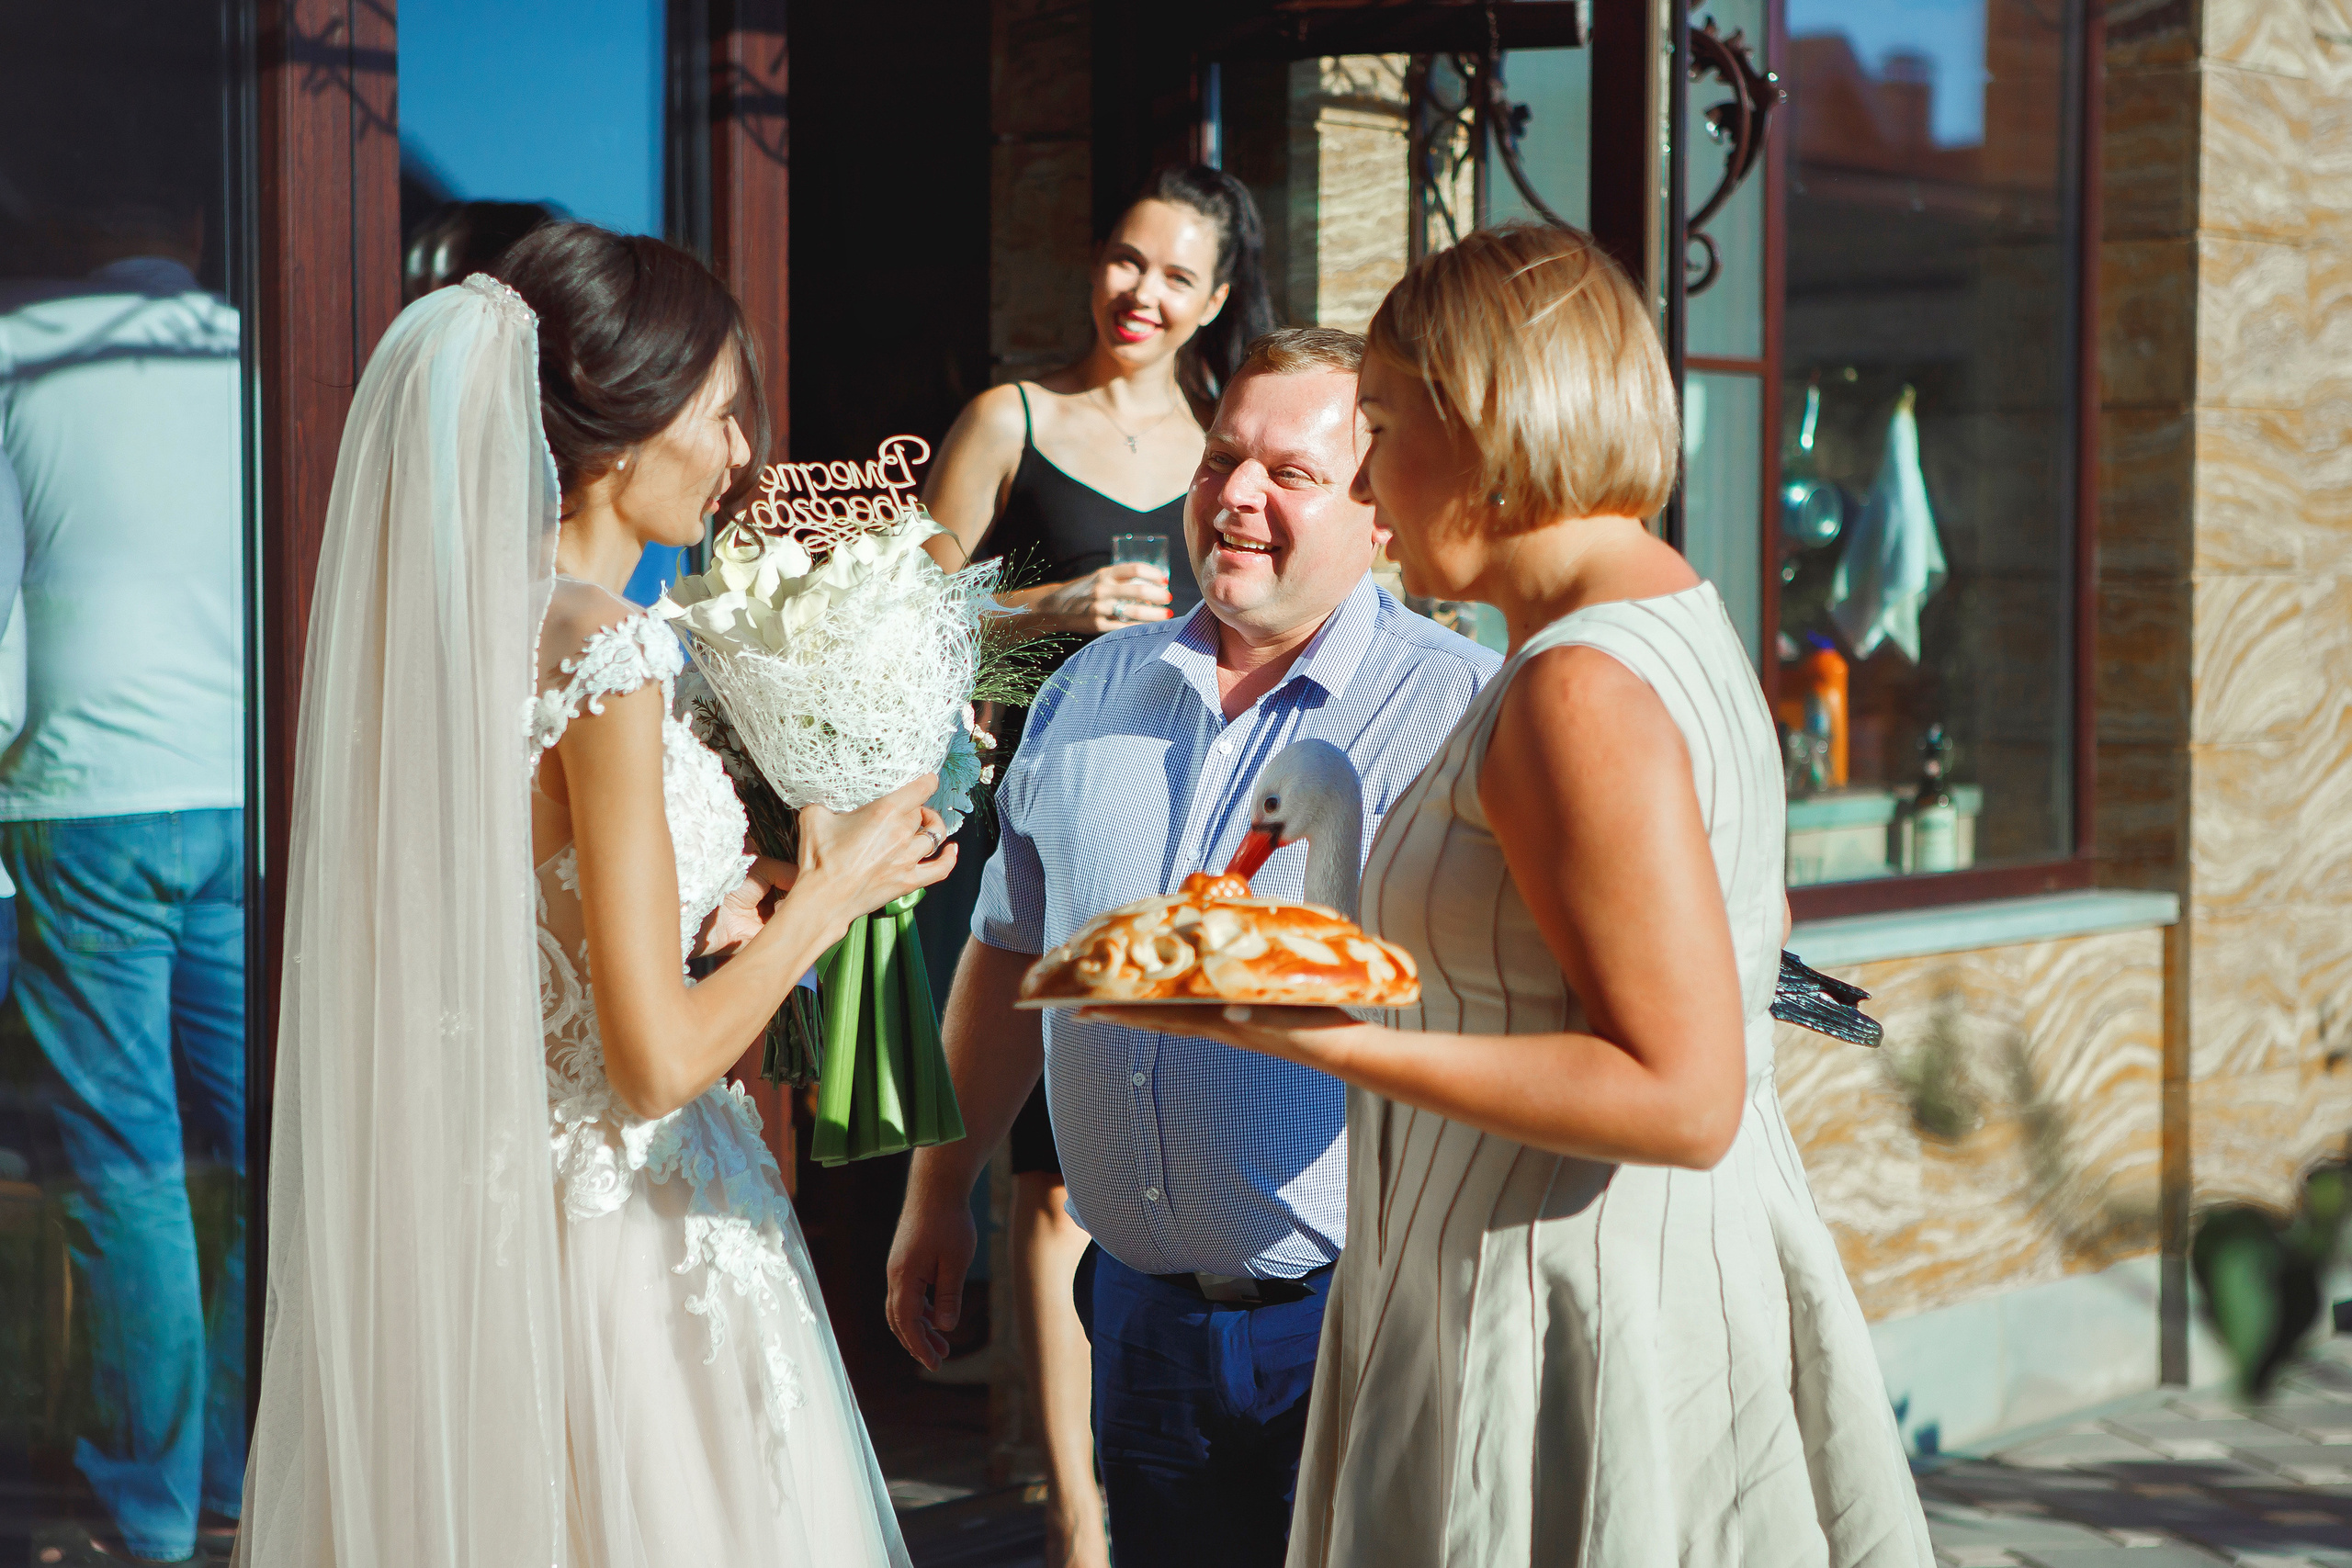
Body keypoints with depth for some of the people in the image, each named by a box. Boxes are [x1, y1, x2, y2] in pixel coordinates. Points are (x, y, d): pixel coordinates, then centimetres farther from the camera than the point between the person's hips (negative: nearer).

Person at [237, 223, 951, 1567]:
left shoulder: (455, 623, 3)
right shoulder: (603, 656, -21)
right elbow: (658, 1060, -20)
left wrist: (714, 907, 12)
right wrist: (828, 893, -8)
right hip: (628, 1240, -8)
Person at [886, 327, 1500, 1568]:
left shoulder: (1461, 710, -8)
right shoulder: (1093, 691, 10)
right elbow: (1011, 953, 19)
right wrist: (939, 1188, 20)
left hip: (1361, 1328, -5)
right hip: (1142, 1313, 5)